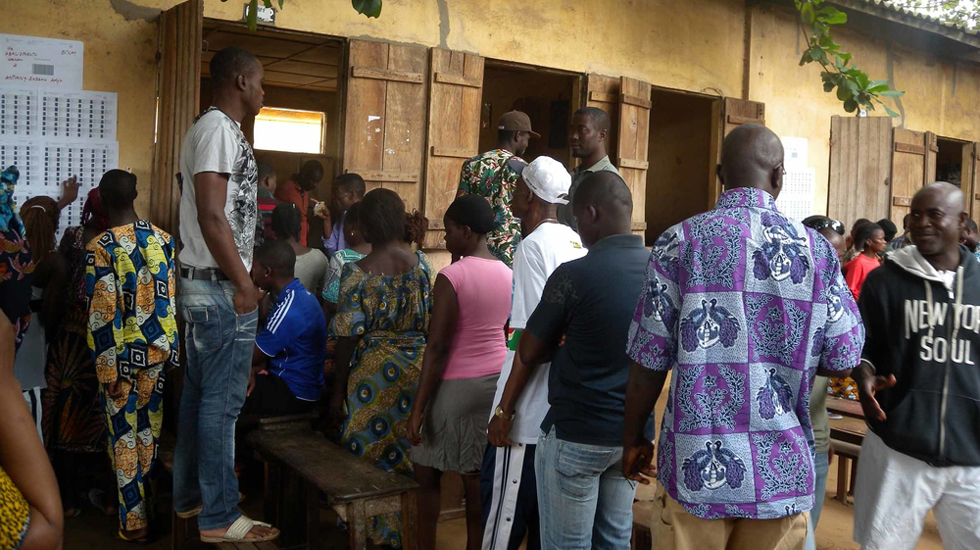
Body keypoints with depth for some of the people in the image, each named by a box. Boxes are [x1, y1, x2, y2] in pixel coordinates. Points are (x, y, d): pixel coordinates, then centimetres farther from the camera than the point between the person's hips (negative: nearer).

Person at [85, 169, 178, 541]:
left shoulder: (99, 248, -16)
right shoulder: (162, 239, 0)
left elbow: (103, 315, -17)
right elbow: (171, 300, 5)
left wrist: (108, 372, -12)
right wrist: (171, 350, 13)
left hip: (122, 356, -4)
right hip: (157, 350, 5)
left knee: (124, 437, 6)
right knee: (149, 430, 16)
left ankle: (134, 523, 13)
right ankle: (150, 507, 28)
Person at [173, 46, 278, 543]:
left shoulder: (211, 128, 17)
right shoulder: (219, 129, -13)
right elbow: (212, 217, -21)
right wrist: (243, 284, -17)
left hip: (202, 284, 10)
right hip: (221, 288, -10)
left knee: (199, 395, 16)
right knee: (222, 402, -4)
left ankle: (189, 496, 28)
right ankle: (219, 517, 5)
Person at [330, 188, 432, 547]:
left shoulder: (357, 272, -12)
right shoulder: (421, 263, -2)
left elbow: (349, 338, -10)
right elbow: (431, 322, 0)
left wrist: (338, 390, -3)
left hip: (375, 371, -4)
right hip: (417, 369, 4)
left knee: (369, 454, 11)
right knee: (407, 452, 15)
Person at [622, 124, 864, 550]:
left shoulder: (681, 242, -6)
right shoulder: (817, 249, 0)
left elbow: (650, 359, -6)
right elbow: (843, 362, 1)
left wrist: (633, 438, 7)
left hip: (698, 465, -1)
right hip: (781, 466, 2)